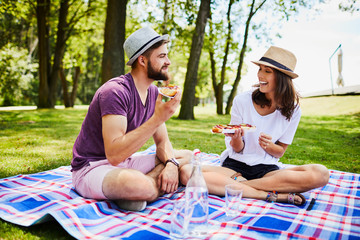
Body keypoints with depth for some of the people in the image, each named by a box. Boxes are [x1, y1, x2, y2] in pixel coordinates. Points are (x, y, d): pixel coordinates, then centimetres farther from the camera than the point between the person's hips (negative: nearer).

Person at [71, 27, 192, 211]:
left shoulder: (154, 92, 4)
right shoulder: (115, 91, -22)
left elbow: (162, 141, 7)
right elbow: (114, 154, -31)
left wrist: (171, 163, -16)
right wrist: (157, 119, -34)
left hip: (125, 162, 9)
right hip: (91, 167, -9)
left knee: (187, 155, 3)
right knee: (141, 186, -40)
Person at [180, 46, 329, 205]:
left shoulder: (292, 111, 0)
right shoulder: (242, 101, -5)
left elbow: (280, 152, 6)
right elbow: (237, 149, -1)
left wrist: (268, 145, -16)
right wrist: (237, 140, -25)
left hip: (267, 169, 1)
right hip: (235, 165, -1)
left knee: (321, 174, -27)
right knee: (186, 172, -29)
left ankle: (239, 182, -21)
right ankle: (267, 194, -25)